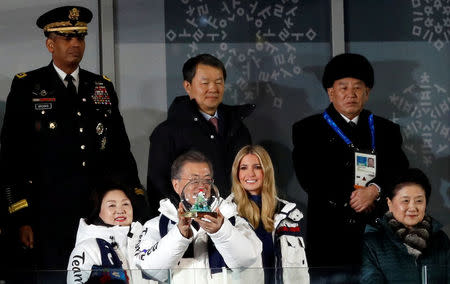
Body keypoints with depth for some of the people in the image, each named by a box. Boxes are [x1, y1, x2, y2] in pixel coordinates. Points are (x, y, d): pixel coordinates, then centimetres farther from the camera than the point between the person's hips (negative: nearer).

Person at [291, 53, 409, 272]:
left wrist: (374, 190, -15)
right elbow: (309, 178, -2)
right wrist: (350, 200, -9)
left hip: (378, 232, 2)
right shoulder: (308, 130, 9)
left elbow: (400, 173, 5)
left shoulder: (386, 130, 16)